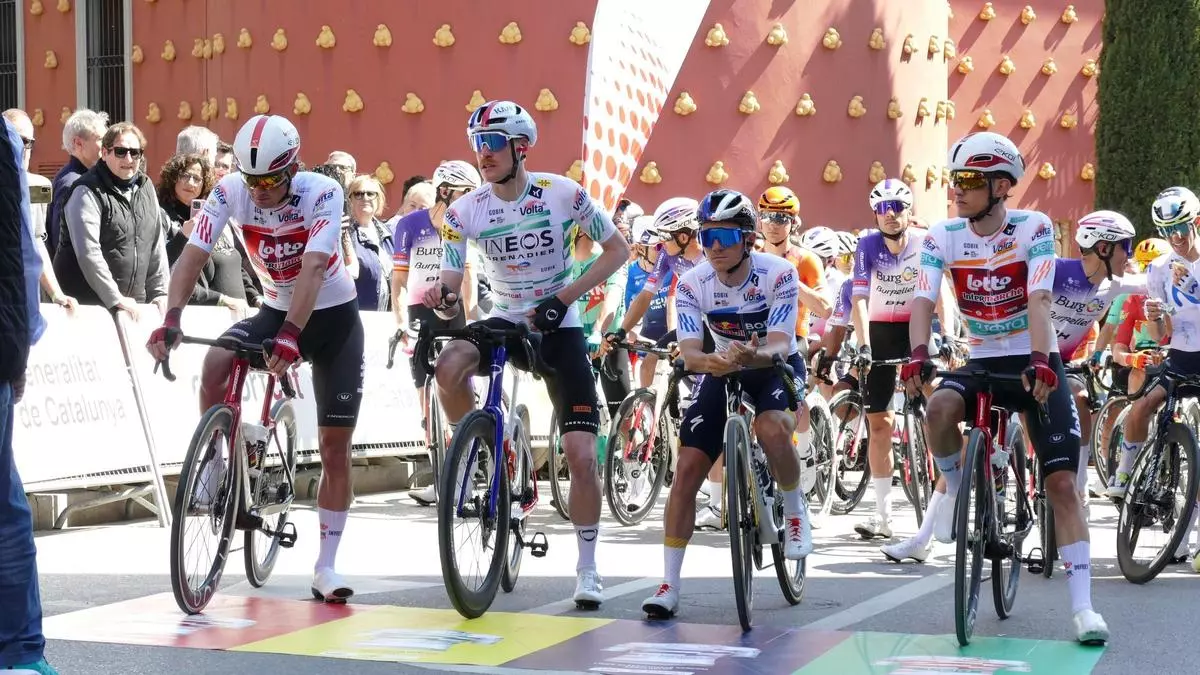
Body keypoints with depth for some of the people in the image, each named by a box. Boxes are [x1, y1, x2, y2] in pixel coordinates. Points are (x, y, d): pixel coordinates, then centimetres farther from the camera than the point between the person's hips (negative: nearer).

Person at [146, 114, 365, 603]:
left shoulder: (322, 193, -26)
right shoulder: (230, 192, -18)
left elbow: (313, 267, -38)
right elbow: (192, 256, -25)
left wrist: (291, 334, -51)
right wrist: (171, 320, -40)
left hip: (333, 317, -2)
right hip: (275, 310, 2)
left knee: (335, 448, -2)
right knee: (215, 366, -30)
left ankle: (325, 567, 6)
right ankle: (213, 468, -7)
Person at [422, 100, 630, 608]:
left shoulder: (562, 194, -13)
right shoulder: (465, 212, -9)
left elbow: (617, 249, -5)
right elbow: (450, 283, -8)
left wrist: (565, 297, -16)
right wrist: (442, 300, -34)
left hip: (559, 328, -1)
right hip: (503, 323, 2)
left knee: (581, 455, -10)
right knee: (450, 365, -34)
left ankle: (587, 569, 7)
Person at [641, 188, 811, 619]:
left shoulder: (778, 274, -24)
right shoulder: (692, 284, -18)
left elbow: (780, 344, -32)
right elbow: (689, 352, -26)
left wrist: (755, 355, -55)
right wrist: (706, 361, -50)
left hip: (777, 367, -2)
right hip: (723, 371, 3)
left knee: (771, 430, -35)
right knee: (688, 468, -11)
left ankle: (795, 512, -4)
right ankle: (669, 586, -6)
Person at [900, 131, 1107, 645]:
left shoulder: (1034, 228, -13)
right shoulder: (943, 237, -5)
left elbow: (1038, 299, -24)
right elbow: (923, 302, -16)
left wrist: (1039, 362, -38)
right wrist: (918, 354, -35)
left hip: (1035, 365, -2)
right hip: (982, 362, 2)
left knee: (1062, 482, -11)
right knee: (939, 409, -33)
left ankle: (1082, 605, -9)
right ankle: (956, 488, -3)